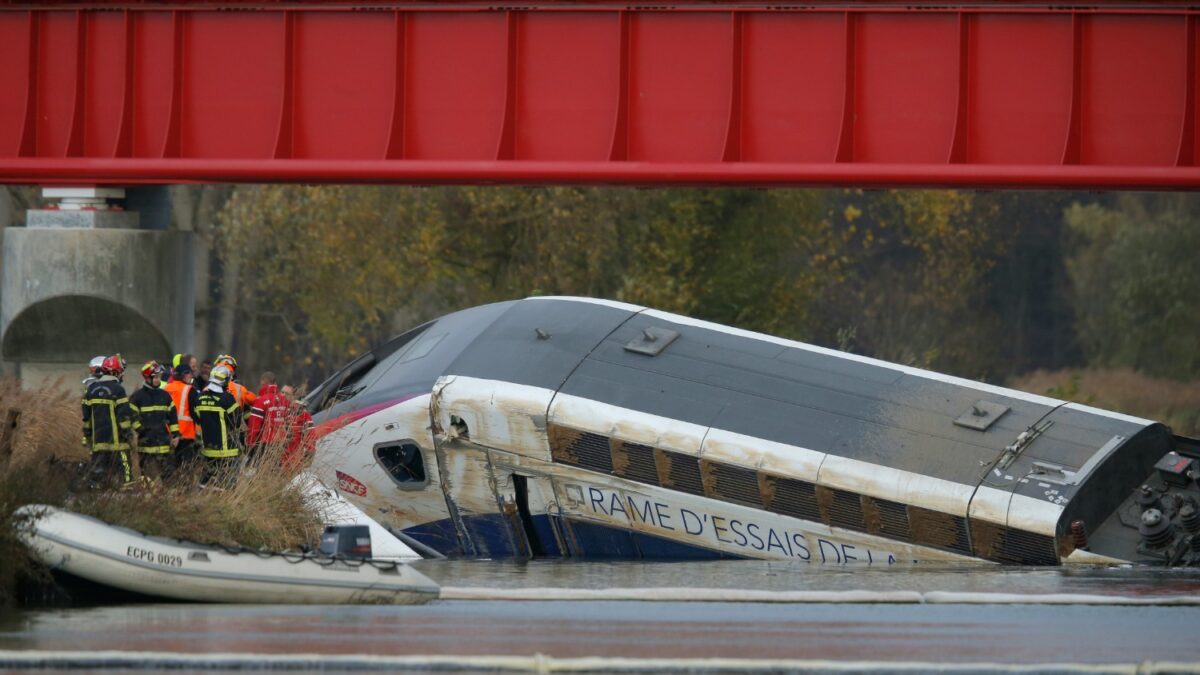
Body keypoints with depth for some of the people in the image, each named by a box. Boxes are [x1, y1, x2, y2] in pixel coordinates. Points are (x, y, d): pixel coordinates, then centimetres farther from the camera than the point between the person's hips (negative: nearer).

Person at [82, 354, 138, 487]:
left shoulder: (91, 389, 10)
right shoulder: (117, 389, -10)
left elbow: (86, 414, 15)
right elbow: (124, 413, -13)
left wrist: (87, 434, 22)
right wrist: (128, 431, -6)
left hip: (97, 438, 6)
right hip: (116, 439, -6)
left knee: (98, 471, 9)